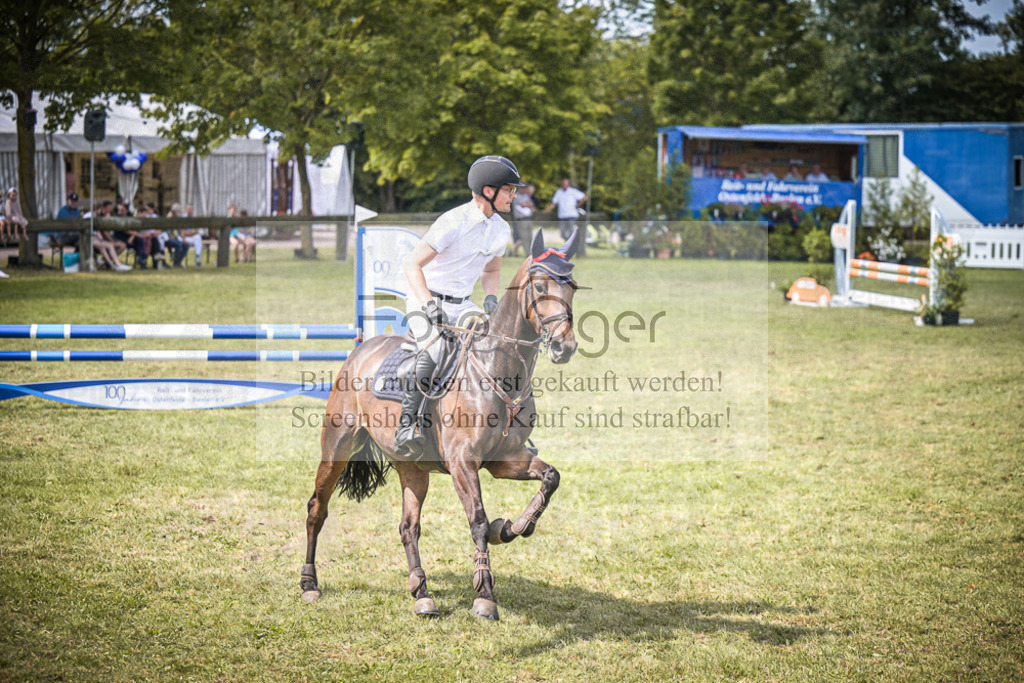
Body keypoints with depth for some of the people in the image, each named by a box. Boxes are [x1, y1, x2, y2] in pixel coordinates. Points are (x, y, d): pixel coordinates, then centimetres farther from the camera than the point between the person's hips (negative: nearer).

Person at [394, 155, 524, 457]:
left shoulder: (501, 230, 3)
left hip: (460, 305, 7)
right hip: (425, 299, -7)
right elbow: (412, 265, -19)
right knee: (433, 350, -33)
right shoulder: (454, 223, -20)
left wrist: (491, 297, -1)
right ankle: (406, 426, -31)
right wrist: (429, 304, -31)